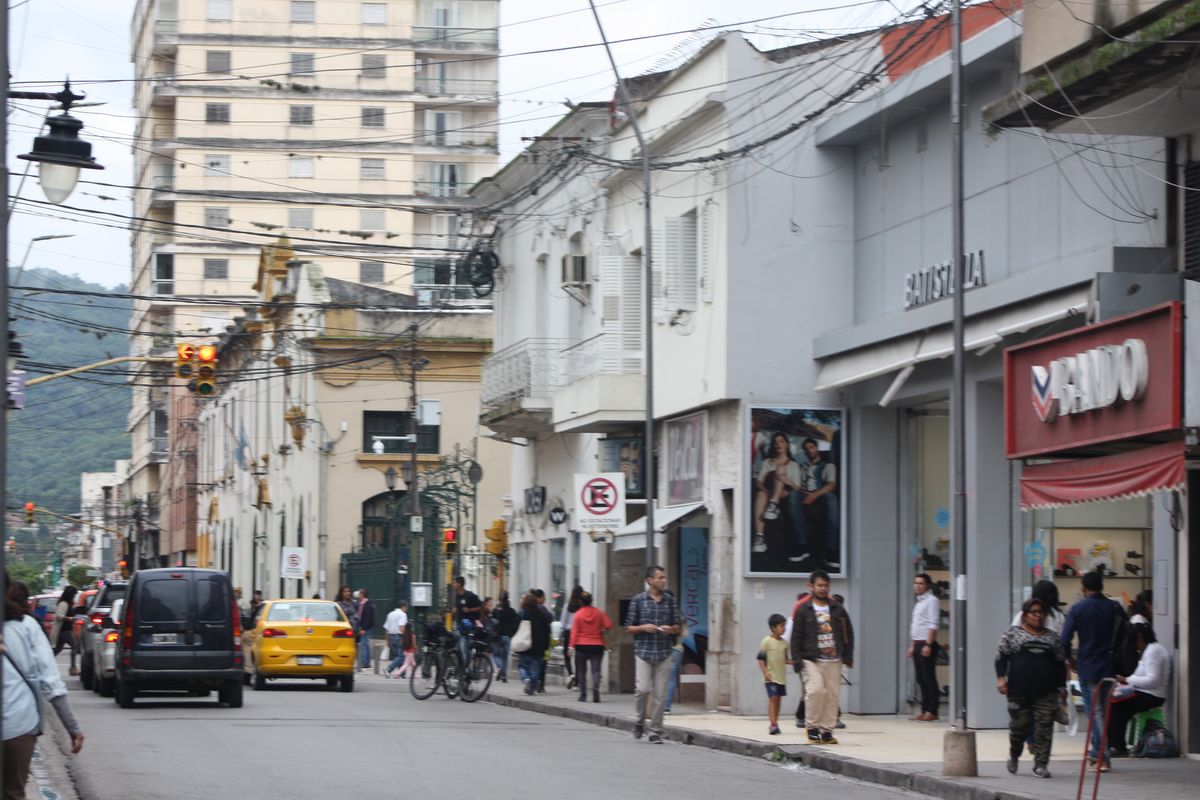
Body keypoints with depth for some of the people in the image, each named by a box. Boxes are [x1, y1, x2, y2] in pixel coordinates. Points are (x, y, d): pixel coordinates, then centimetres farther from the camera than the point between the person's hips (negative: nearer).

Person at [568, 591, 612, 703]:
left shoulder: (578, 614, -5)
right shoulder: (599, 612, 0)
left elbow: (574, 632, -8)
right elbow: (608, 626, -1)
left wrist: (572, 646, -6)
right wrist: (602, 631, 19)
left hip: (581, 646, -1)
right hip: (597, 646, 1)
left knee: (582, 672, 10)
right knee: (596, 670, -2)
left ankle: (583, 695, 10)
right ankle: (595, 689, -27)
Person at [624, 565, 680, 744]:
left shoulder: (670, 601, 9)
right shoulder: (638, 600, 1)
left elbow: (677, 627, 16)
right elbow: (628, 627, 4)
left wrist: (670, 629, -6)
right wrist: (643, 628, -14)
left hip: (663, 653, 2)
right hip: (643, 651, -2)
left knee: (660, 694, 1)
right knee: (643, 689, -10)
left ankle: (656, 731, 8)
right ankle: (640, 722, 15)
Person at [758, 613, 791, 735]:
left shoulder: (784, 643, 9)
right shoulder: (767, 641, -8)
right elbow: (761, 658, -7)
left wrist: (792, 661, -3)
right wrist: (765, 672, -16)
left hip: (782, 677, 6)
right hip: (771, 677, -6)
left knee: (778, 699, 9)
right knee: (773, 698, -13)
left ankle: (774, 724, 17)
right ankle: (773, 724, -16)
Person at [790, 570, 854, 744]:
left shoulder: (837, 609, 11)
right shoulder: (803, 610, 3)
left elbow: (848, 633, 14)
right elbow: (796, 636, 2)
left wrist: (848, 657, 8)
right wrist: (796, 658, -7)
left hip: (834, 660, 3)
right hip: (812, 660, -3)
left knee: (832, 694, 1)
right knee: (816, 690, -17)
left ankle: (827, 730, 9)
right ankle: (812, 727, -2)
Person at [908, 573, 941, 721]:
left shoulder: (931, 600, -8)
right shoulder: (919, 602, 20)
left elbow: (933, 625, -15)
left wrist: (928, 645, -21)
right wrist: (912, 645, 20)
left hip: (927, 644, -9)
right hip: (917, 644, 9)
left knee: (929, 678, -8)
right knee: (921, 680, 8)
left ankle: (932, 712, -8)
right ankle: (925, 711, 10)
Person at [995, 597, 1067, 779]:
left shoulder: (1052, 636, 15)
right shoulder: (1013, 633, 7)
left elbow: (1061, 663, 17)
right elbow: (1001, 656, 3)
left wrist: (1062, 686, 11)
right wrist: (1001, 677, -8)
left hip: (1046, 692, 2)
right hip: (1019, 690, -2)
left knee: (1044, 727, -5)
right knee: (1019, 724, 3)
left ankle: (1041, 764, -1)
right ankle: (1014, 755, 29)